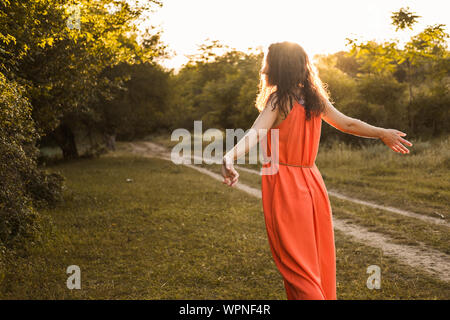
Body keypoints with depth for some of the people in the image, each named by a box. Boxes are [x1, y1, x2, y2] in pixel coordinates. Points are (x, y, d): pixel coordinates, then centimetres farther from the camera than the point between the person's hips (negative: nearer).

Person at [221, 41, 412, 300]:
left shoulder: (279, 100, -11)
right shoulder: (315, 99, 5)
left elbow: (257, 133, -27)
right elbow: (348, 124, 14)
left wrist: (230, 156, -43)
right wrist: (383, 133, 30)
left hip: (284, 185, -6)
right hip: (312, 182, 6)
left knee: (296, 262, 2)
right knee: (319, 257, 17)